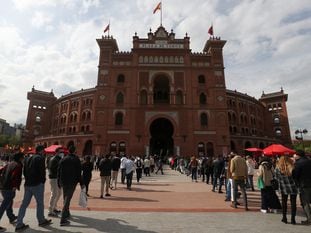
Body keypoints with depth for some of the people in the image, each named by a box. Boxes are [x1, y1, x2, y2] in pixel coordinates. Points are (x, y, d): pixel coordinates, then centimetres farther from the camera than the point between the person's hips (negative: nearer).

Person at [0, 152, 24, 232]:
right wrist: (15, 186, -22)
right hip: (9, 189, -10)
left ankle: (11, 218, 43)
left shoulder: (10, 164, 12)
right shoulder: (18, 165, -15)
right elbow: (15, 176, -27)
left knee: (9, 203, 25)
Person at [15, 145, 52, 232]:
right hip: (37, 184, -7)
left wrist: (28, 180, 18)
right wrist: (43, 181, -3)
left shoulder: (27, 159, 13)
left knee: (24, 204, 12)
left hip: (27, 184, 8)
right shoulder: (40, 158, -13)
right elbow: (42, 171, -16)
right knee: (40, 203, 7)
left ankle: (19, 224, 14)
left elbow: (25, 172, 15)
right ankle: (41, 221, 20)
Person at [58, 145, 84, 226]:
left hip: (63, 182, 5)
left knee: (65, 199, 20)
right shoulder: (76, 159, -8)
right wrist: (81, 183, -3)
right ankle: (63, 220, -6)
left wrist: (59, 182, 14)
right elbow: (78, 173, -9)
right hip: (72, 182, -5)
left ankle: (67, 214, 35)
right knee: (67, 199, -3)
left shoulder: (63, 159, 4)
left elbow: (59, 172, 6)